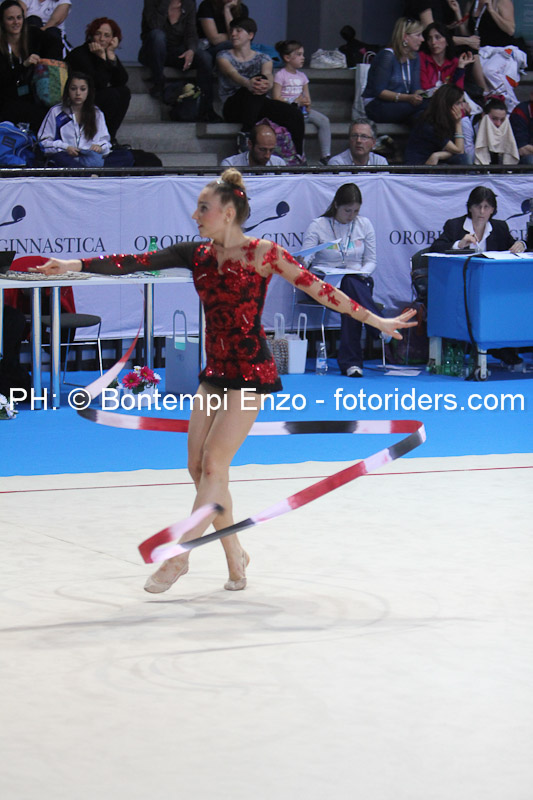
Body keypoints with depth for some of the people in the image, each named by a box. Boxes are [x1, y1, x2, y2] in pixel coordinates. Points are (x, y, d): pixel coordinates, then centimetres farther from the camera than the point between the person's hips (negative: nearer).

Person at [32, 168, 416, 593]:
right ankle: (235, 557, 18)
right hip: (215, 371, 7)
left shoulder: (262, 253, -9)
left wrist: (374, 319, -4)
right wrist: (77, 265, -11)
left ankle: (179, 556, -6)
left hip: (251, 372, -7)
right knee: (198, 468, 4)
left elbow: (317, 288, -5)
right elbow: (136, 263, -1)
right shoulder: (197, 255, 5)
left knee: (213, 466, -10)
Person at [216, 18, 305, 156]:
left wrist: (268, 83, -34)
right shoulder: (224, 56, 10)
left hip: (259, 105, 3)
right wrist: (247, 83, -39)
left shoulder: (263, 58, 18)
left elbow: (268, 74, -6)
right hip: (233, 107, -3)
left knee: (295, 114, -26)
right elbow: (232, 73, -13)